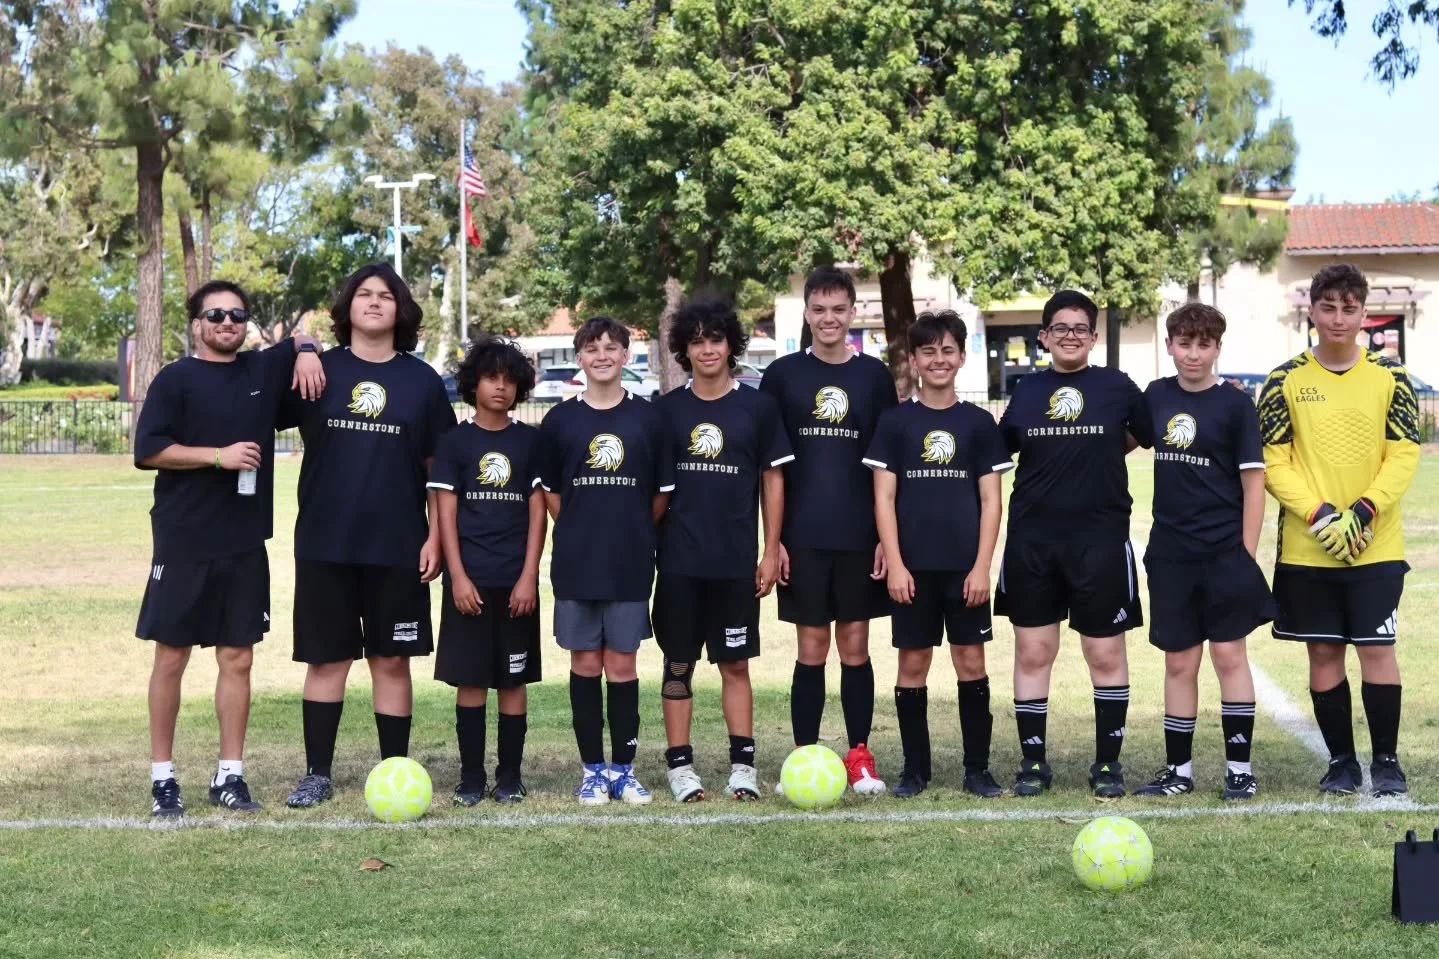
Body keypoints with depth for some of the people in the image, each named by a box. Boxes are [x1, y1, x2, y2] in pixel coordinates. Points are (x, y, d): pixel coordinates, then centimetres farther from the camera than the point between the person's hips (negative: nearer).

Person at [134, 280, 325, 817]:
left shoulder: (264, 369, 11)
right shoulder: (177, 379, -2)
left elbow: (301, 339, 29)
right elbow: (148, 451, -10)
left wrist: (308, 351, 6)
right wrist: (219, 455, -16)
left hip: (246, 546, 4)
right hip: (184, 545, -4)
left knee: (237, 658, 6)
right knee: (171, 657, 2)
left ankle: (230, 776, 14)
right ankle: (162, 777, 12)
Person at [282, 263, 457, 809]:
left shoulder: (423, 381, 5)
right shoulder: (319, 370, 4)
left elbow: (439, 469, 6)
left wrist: (436, 538, 0)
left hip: (398, 545, 0)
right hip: (325, 543, 0)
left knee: (392, 660, 6)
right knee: (326, 659, 6)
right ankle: (317, 774, 16)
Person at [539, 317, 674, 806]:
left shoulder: (647, 418, 1)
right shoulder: (560, 420, 2)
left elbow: (662, 494, 8)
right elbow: (550, 492, 10)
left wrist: (631, 534, 8)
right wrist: (582, 532, 7)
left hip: (631, 564, 0)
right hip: (575, 563, 1)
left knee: (622, 665, 4)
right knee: (585, 664, 5)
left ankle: (623, 768, 12)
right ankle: (593, 769, 13)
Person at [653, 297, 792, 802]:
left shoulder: (758, 406, 2)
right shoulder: (667, 409, 4)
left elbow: (773, 479, 5)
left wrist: (771, 552, 1)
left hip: (736, 561, 0)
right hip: (678, 561, 1)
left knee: (735, 664, 7)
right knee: (678, 665, 5)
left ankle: (743, 764, 13)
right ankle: (680, 766, 12)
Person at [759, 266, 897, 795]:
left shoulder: (875, 375, 5)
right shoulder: (782, 374, 2)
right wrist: (773, 538, -3)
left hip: (861, 536, 1)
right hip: (803, 538, -1)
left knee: (855, 647, 6)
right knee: (811, 649, 3)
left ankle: (860, 755, 15)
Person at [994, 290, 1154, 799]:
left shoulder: (1117, 386, 2)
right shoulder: (1027, 390, 8)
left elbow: (1149, 435, 9)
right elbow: (998, 448, 16)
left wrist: (1104, 450, 1)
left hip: (1100, 539, -2)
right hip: (1032, 539, 2)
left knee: (1106, 654, 4)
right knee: (1032, 651, 5)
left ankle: (1108, 763, 15)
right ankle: (1033, 760, 15)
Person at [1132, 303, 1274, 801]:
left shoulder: (1235, 404, -6)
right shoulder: (1157, 396, 5)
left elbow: (1253, 481, -6)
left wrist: (1247, 553, -10)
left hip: (1224, 551, -3)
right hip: (1170, 551, 3)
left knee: (1228, 653, 1)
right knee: (1179, 661, 8)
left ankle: (1240, 767, 10)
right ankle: (1179, 769, 16)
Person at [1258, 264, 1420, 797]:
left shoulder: (1390, 378, 3)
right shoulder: (1285, 382, 1)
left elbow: (1404, 455, -1)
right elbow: (1273, 462, -3)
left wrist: (1364, 510, -15)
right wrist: (1318, 514, -15)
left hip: (1376, 546, 0)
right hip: (1306, 549, 1)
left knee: (1377, 649, -2)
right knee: (1323, 653, 6)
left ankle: (1386, 761, 13)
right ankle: (1341, 761, 19)